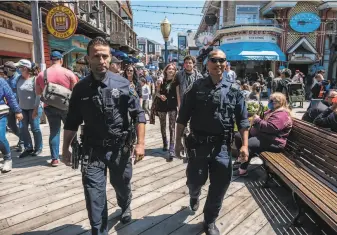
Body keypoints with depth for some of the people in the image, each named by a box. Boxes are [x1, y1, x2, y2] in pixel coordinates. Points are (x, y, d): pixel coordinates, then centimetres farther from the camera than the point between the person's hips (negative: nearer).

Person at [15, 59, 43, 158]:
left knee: (35, 129, 1)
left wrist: (35, 109, -18)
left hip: (33, 108, -7)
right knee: (23, 129, 8)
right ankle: (28, 148, 21)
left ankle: (38, 148, 16)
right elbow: (18, 93, 14)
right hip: (23, 109, 7)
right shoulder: (20, 79, 7)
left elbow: (38, 95, -15)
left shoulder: (34, 79, -12)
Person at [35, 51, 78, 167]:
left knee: (54, 131, 6)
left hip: (50, 107, 2)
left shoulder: (41, 74, 0)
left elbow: (38, 93, 8)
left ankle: (54, 158, 6)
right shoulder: (68, 73, -8)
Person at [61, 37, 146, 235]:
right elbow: (72, 122, 5)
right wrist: (66, 149, 7)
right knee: (94, 197, 2)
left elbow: (138, 115, -5)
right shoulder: (81, 88, -3)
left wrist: (140, 143, -10)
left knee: (123, 186, 22)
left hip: (120, 148, 0)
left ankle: (125, 208, 55)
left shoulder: (123, 84, -8)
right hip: (93, 150, 0)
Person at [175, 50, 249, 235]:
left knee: (220, 186, 6)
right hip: (198, 143, -1)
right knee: (195, 180, 7)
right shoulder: (196, 87, -2)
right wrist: (178, 141, -1)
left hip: (222, 145, 2)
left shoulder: (234, 90, 3)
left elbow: (242, 120, 4)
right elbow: (183, 117, 0)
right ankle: (194, 196, 47)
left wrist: (244, 145, -4)